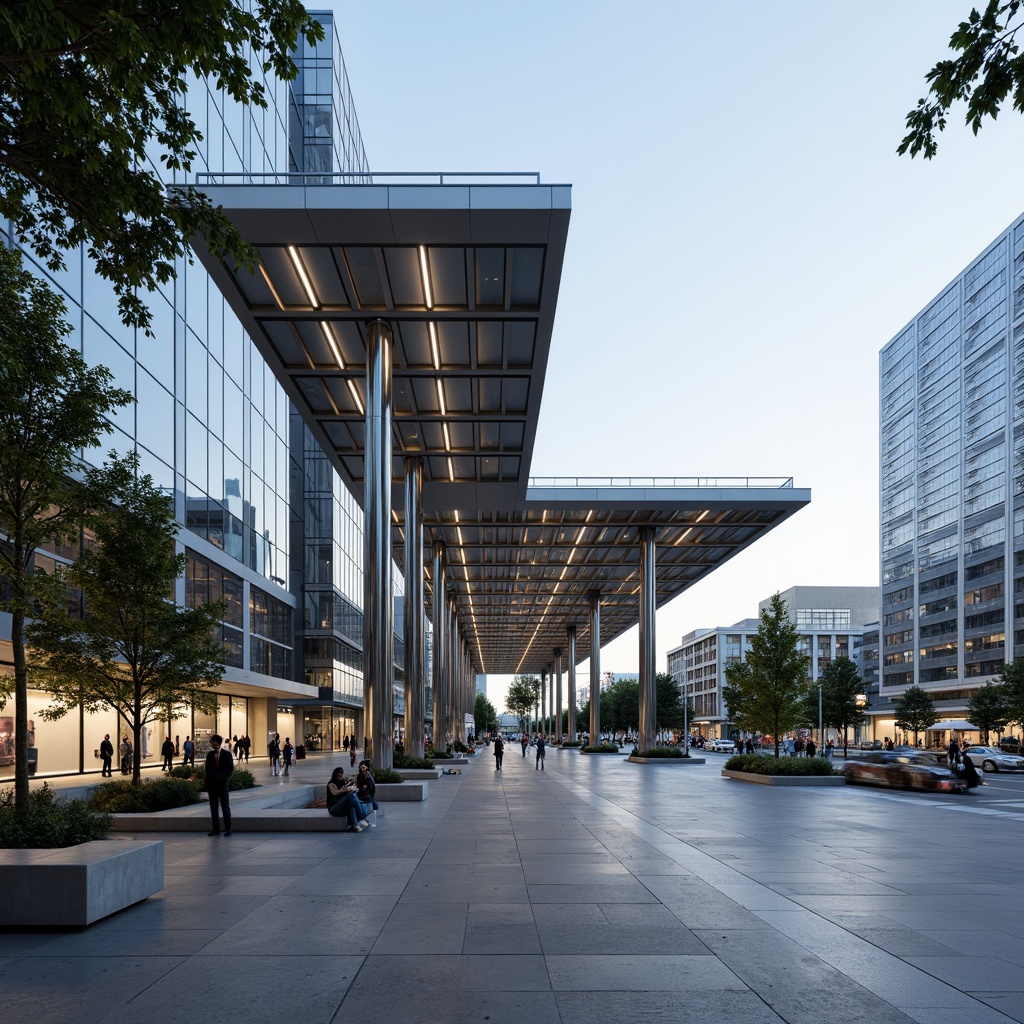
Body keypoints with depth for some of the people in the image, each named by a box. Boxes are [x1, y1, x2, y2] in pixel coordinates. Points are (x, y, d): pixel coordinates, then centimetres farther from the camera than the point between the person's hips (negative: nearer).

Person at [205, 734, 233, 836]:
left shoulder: (227, 754, 0)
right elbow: (207, 769, 10)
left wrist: (224, 777, -12)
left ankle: (228, 828, 3)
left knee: (225, 806, -1)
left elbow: (231, 768, 0)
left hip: (223, 783, -3)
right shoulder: (210, 755, 9)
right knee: (213, 807, 4)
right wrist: (207, 784, 3)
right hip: (212, 783, 3)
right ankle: (215, 828, 10)